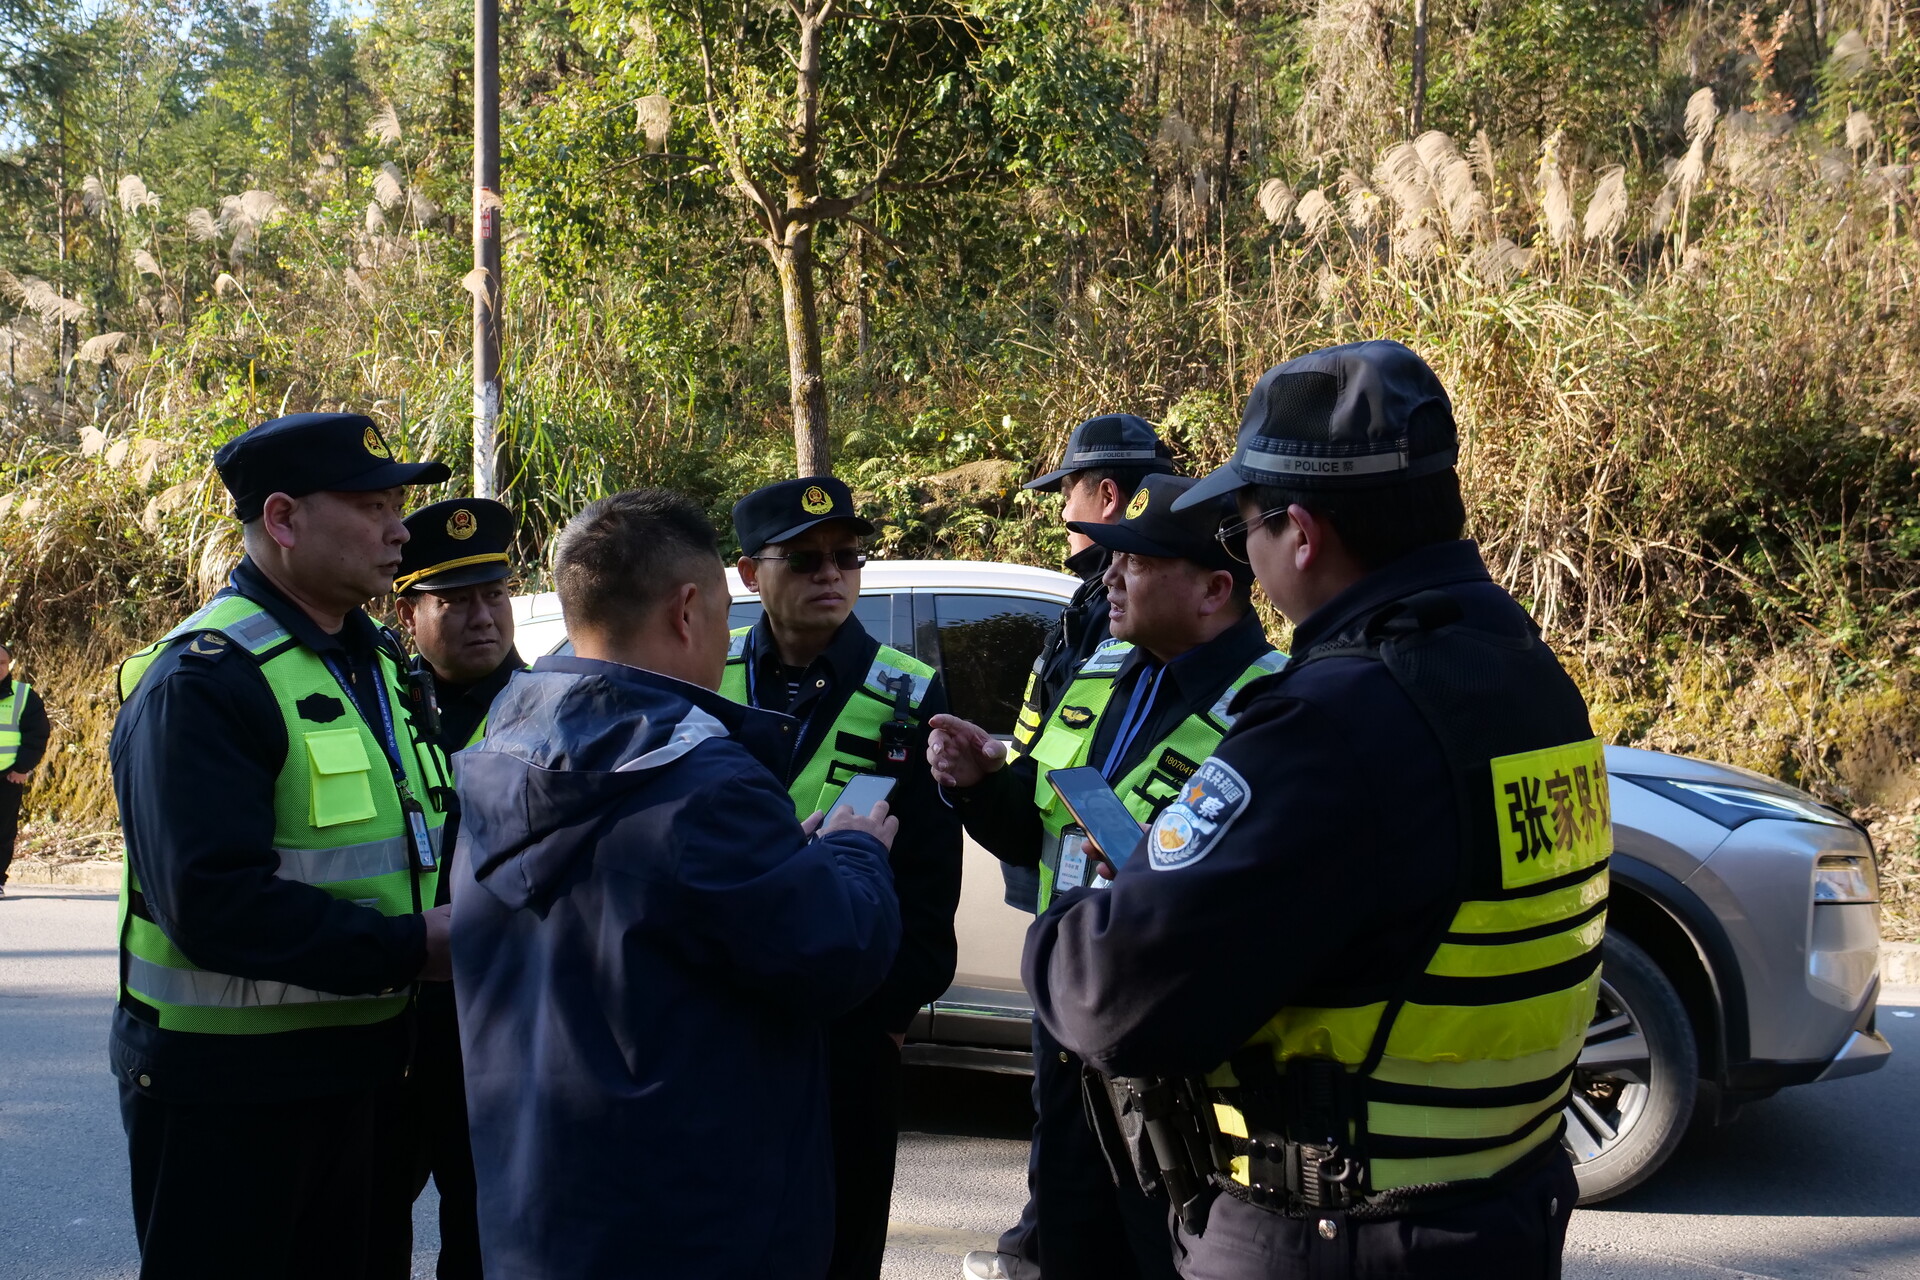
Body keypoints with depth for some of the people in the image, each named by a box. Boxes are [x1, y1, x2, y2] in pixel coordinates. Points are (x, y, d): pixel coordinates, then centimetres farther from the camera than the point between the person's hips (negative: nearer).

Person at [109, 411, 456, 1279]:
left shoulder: (375, 662, 10)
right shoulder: (203, 681, -19)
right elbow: (215, 905, -28)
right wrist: (411, 948, -27)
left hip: (348, 1067, 8)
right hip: (223, 1088, -8)